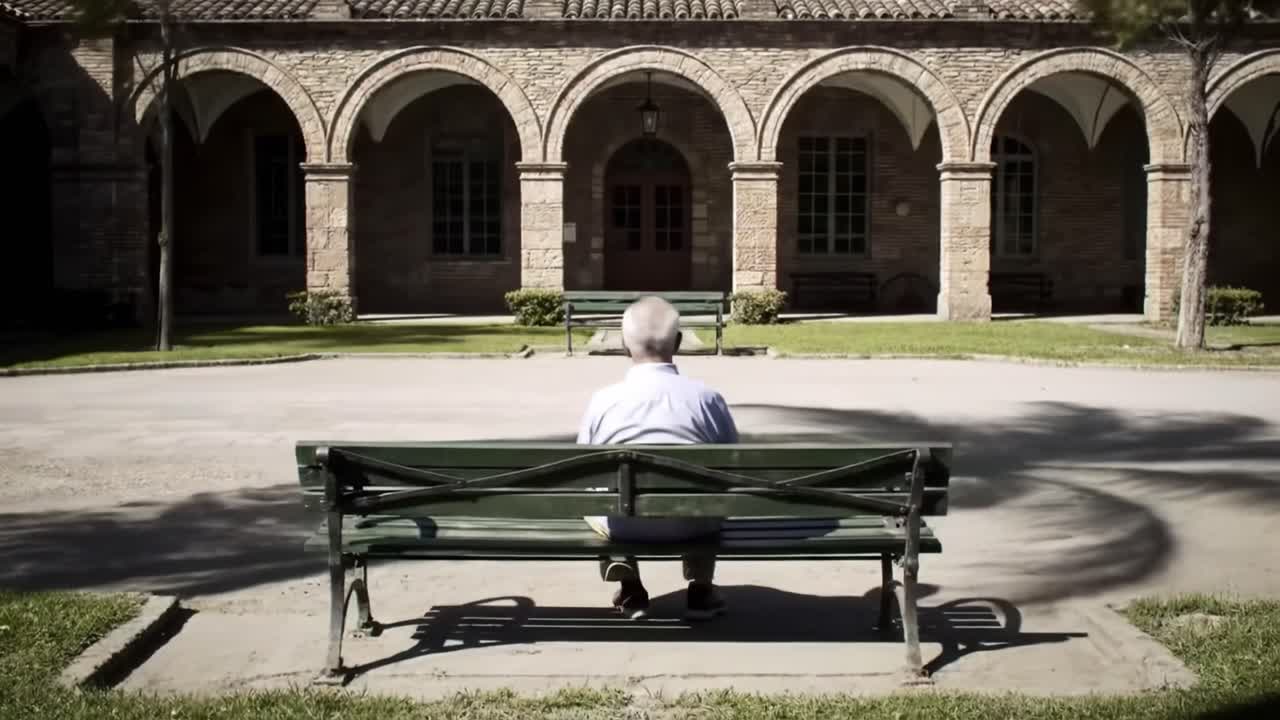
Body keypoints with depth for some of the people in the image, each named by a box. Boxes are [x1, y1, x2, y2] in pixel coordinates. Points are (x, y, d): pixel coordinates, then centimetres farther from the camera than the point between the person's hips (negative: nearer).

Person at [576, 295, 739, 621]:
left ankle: (630, 590, 20)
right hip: (692, 523, 1)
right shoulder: (707, 397, -5)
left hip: (623, 525, 0)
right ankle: (700, 590, 27)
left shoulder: (603, 400, -5)